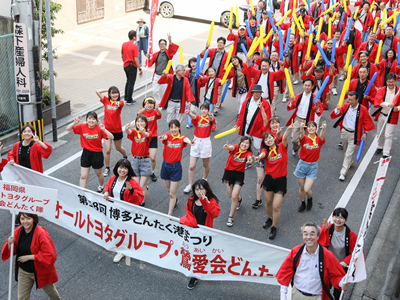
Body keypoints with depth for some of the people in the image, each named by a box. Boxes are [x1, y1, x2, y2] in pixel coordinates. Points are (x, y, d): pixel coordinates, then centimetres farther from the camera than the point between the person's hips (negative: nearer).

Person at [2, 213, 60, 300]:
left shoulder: (41, 233, -26)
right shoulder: (18, 231, -9)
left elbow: (50, 255, -28)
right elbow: (10, 251, 1)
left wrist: (29, 257, -26)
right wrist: (10, 243, -22)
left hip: (40, 271, -4)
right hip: (23, 271, 4)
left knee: (51, 292, 22)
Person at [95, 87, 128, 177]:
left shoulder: (120, 102, -11)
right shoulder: (106, 100, -3)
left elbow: (120, 104, -36)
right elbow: (97, 91, -10)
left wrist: (118, 103, -57)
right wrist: (107, 90, -3)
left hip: (117, 130, -1)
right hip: (107, 129, 1)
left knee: (118, 148, 20)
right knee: (107, 150, -4)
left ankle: (125, 156, 53)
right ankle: (107, 168, 14)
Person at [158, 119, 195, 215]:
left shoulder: (181, 138, -8)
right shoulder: (167, 135, -4)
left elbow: (186, 139, -33)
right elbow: (165, 136, -29)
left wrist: (190, 142, -58)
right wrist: (162, 137, -56)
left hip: (176, 166, -3)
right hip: (165, 165, 3)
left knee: (172, 194, -2)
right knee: (169, 190, 22)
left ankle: (169, 215, 5)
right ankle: (175, 201, 52)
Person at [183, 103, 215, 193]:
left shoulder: (210, 118, -5)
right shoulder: (197, 118, -2)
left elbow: (212, 120, -31)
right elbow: (193, 117, -26)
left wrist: (211, 117, -57)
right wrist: (189, 113, -51)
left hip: (206, 143, -1)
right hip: (196, 142, 1)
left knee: (206, 165, 15)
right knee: (191, 166, -1)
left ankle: (204, 179, 43)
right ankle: (190, 185, 13)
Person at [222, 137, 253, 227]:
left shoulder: (248, 153, -9)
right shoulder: (235, 148, -11)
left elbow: (249, 157, -33)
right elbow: (231, 148, -36)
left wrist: (250, 159, -60)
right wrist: (228, 147, -61)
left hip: (239, 175, -1)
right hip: (228, 172, 1)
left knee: (234, 196, -11)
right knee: (230, 195, 14)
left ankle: (230, 217, 7)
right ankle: (239, 199, 52)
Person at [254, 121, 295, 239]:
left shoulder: (282, 147, -7)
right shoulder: (266, 150, -1)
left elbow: (284, 139, -27)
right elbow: (263, 154, -25)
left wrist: (288, 129, -49)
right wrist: (259, 157, -50)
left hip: (281, 181, -3)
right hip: (269, 179, 3)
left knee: (276, 207, -2)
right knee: (268, 203, 19)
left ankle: (273, 227, 20)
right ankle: (270, 218, 49)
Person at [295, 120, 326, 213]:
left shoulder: (319, 140, -7)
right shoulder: (304, 139, -8)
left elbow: (322, 135, -30)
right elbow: (302, 135, -31)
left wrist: (324, 129, -53)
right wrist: (301, 128, -54)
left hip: (313, 166, -1)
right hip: (302, 164, 1)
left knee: (307, 189, -7)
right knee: (301, 188, 13)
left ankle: (310, 198, 29)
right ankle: (303, 203, 40)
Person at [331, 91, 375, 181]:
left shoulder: (363, 109, -12)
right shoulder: (345, 106, -6)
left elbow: (367, 122, 0)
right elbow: (334, 115, -9)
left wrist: (365, 133, 0)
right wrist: (337, 110, -29)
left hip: (354, 134, -4)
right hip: (344, 132, 4)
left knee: (348, 154, -6)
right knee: (346, 151, 23)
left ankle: (343, 173, -1)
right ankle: (350, 162, 52)